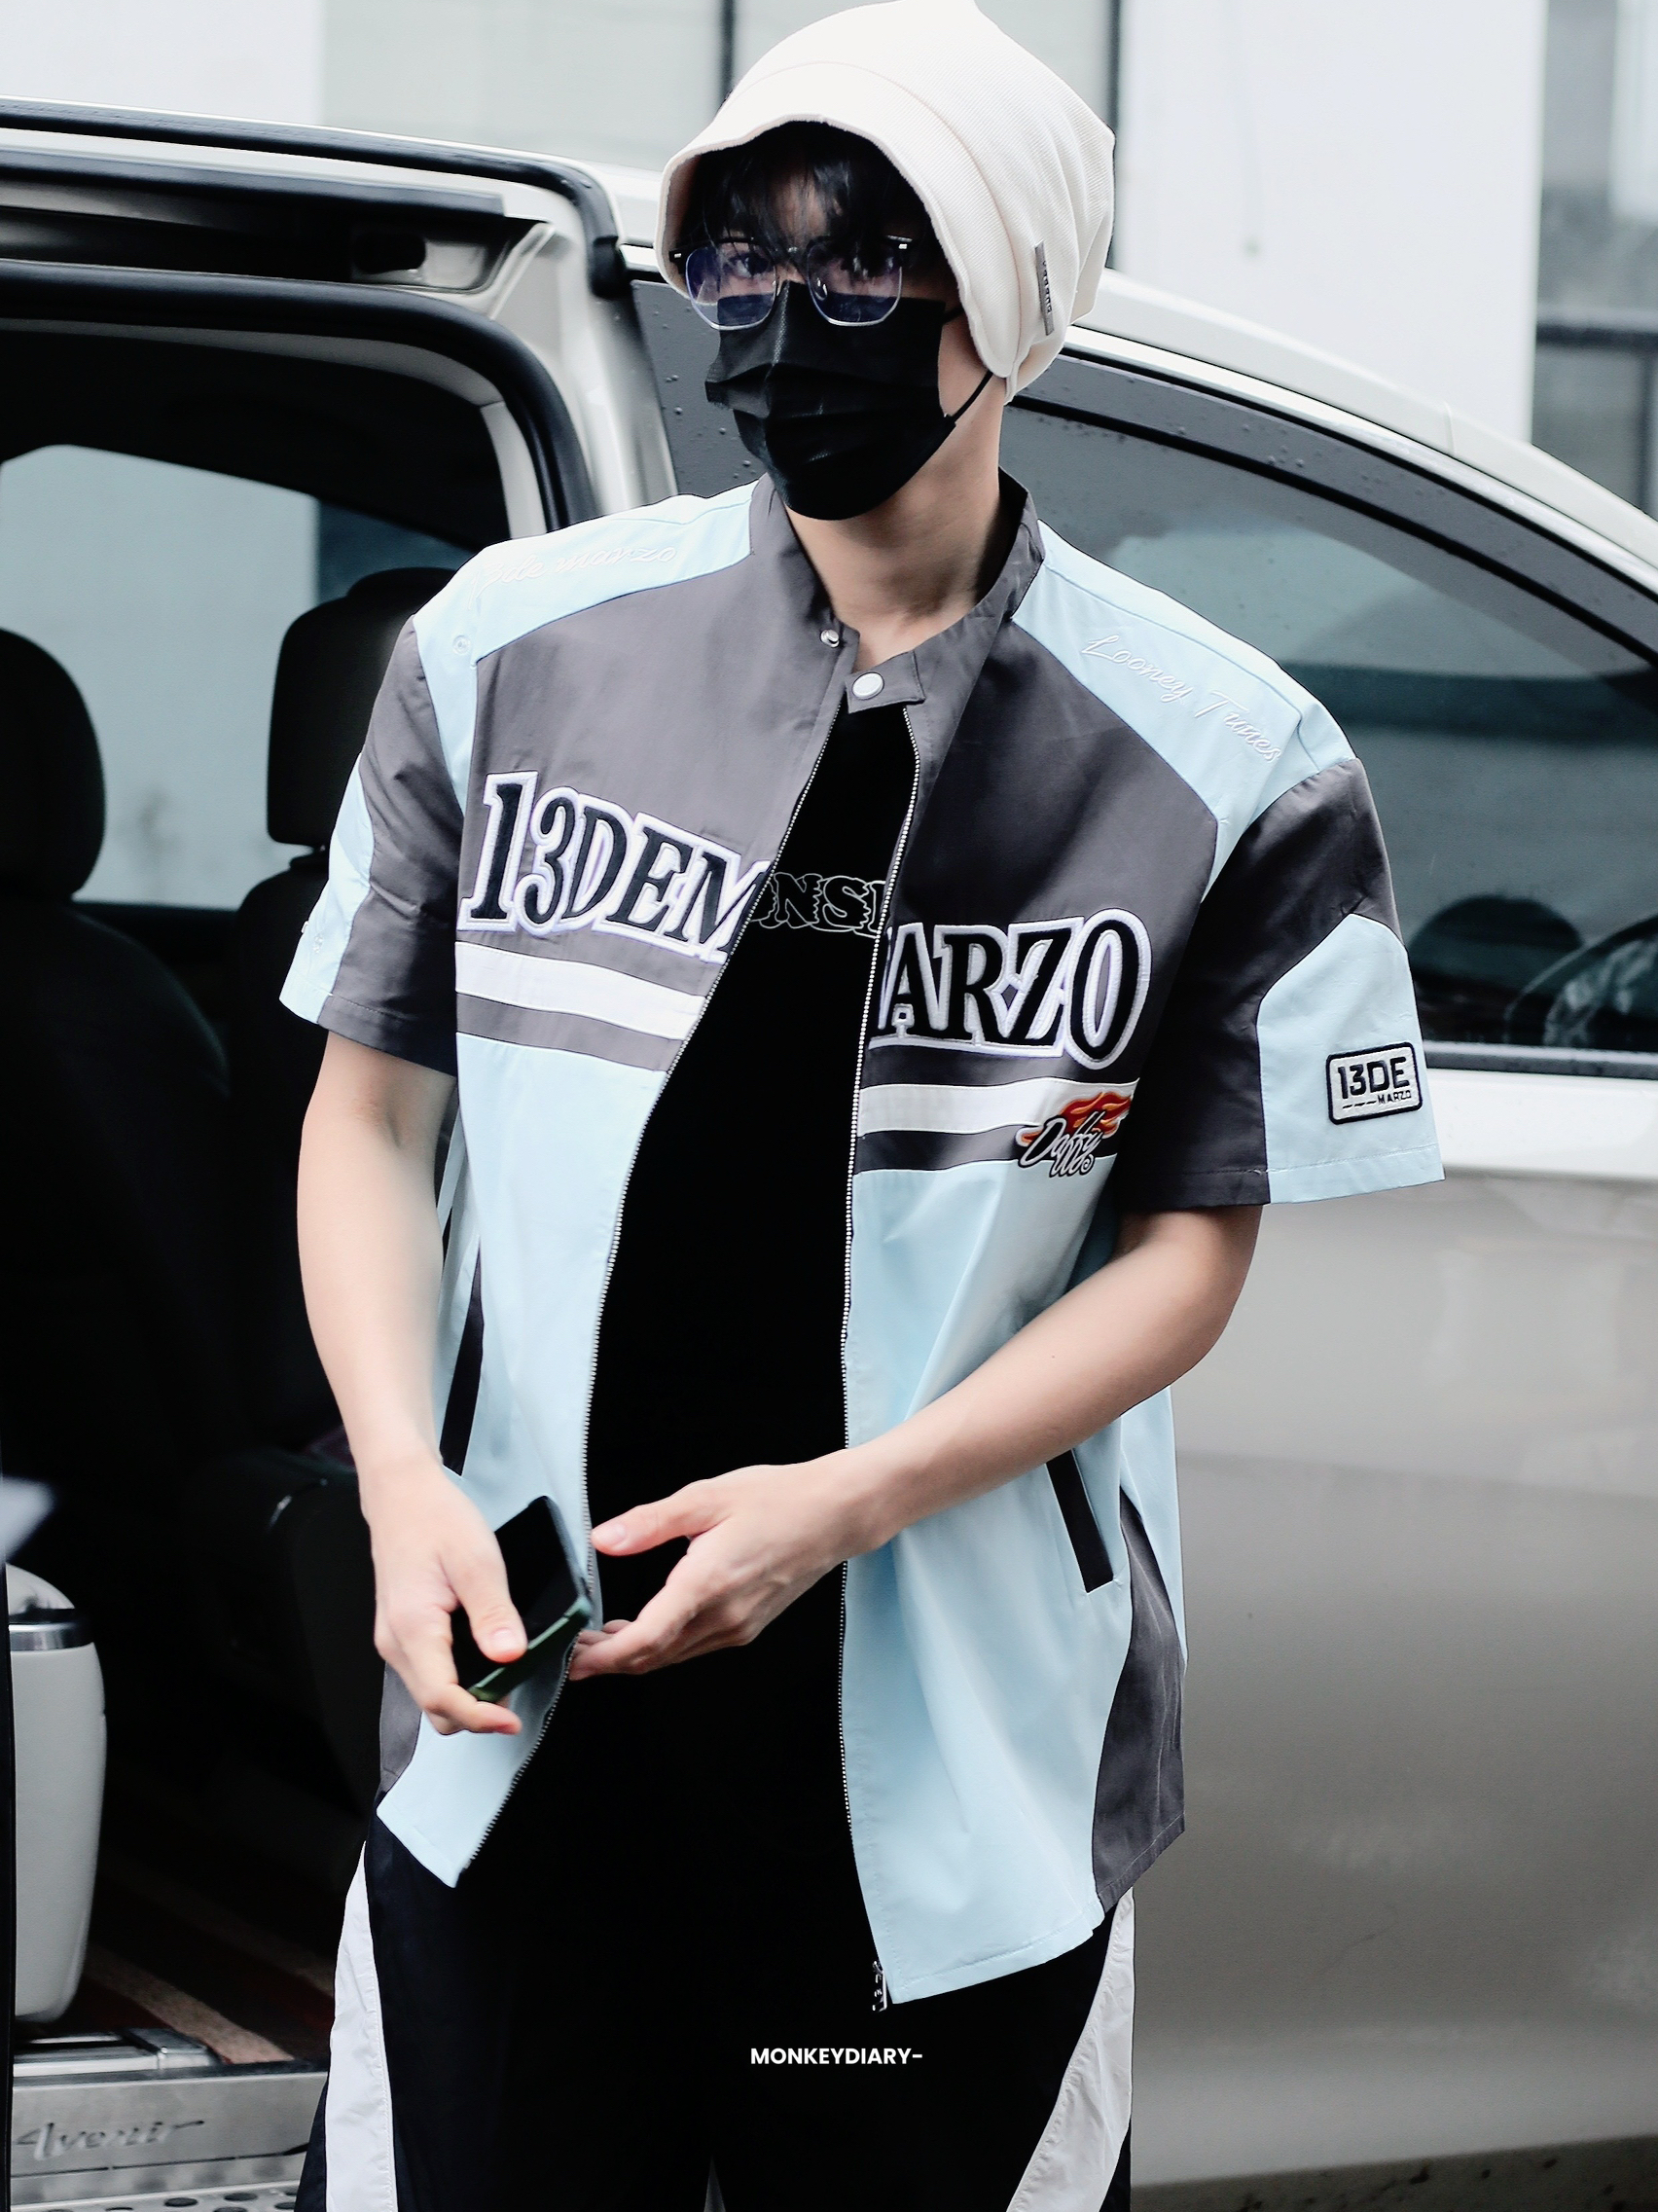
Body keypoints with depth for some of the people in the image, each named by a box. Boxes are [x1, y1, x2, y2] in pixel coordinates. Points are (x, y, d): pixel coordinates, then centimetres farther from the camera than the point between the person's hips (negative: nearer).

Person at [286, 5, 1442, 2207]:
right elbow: (374, 1108, 7)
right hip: (521, 1711, 1)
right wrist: (403, 1480, -9)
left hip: (962, 1770, -1)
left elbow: (1187, 1247, -1)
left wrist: (851, 1497, -15)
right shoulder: (517, 648, 1)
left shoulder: (1224, 768, -4)